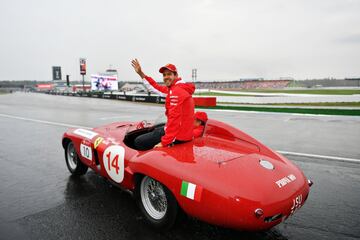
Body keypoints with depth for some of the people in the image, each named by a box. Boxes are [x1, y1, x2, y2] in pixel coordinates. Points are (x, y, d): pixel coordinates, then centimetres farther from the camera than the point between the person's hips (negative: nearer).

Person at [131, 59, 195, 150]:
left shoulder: (176, 91, -20)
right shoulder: (179, 88, 11)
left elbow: (174, 119, -26)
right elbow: (157, 88, 18)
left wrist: (164, 142, -25)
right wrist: (141, 74, 17)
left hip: (178, 136, -10)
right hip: (185, 132, 10)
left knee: (138, 142, -2)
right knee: (155, 131, 33)